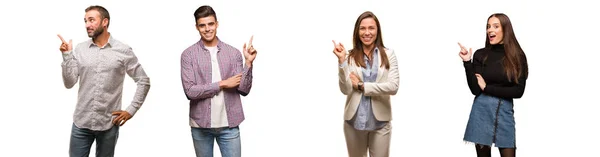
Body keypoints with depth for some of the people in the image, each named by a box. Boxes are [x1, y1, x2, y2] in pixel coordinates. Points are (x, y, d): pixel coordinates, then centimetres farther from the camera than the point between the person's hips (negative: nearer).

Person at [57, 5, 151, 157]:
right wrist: (67, 56, -11)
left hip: (109, 124, -1)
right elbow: (69, 83, -1)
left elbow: (144, 81, 2)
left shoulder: (123, 51, -3)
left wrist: (131, 110, -3)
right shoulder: (79, 49, 2)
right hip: (81, 123, 2)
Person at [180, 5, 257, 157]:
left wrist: (248, 62, -14)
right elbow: (190, 91, -13)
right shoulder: (188, 54, -4)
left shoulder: (233, 53, 2)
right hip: (200, 125, -1)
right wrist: (222, 84, -15)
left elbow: (244, 89, -2)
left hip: (228, 124, 1)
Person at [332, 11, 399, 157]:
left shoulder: (388, 54, -2)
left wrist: (362, 86, -11)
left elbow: (393, 87, -11)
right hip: (354, 120, 1)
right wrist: (342, 60, -18)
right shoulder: (350, 57, -2)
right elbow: (346, 90, -9)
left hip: (380, 121, -1)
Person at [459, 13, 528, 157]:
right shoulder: (480, 54, 0)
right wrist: (467, 62, -15)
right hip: (482, 111, 0)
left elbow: (518, 91, -6)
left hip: (505, 112, 0)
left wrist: (487, 88, -7)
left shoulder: (517, 56, 0)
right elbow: (475, 89, -8)